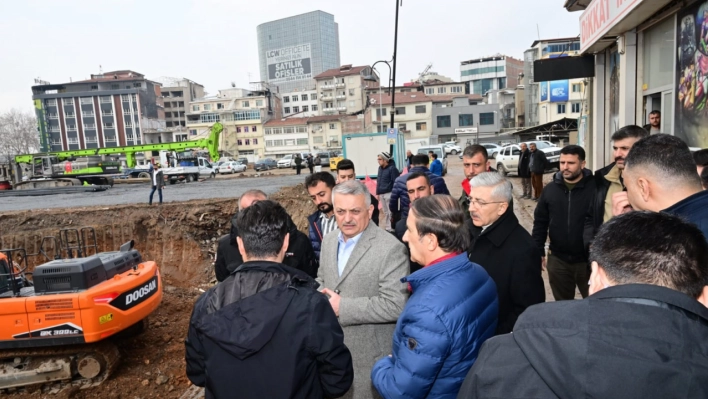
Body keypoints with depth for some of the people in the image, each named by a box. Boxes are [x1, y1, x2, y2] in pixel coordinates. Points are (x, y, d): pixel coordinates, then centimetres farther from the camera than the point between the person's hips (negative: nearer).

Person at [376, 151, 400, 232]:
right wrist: (378, 193, 16)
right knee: (385, 212, 16)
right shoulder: (380, 168, 10)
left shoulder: (392, 168, -13)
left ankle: (391, 228, 6)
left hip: (389, 194, -8)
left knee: (390, 212, -2)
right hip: (382, 194, 8)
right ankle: (387, 227, 26)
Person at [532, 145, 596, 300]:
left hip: (588, 260, -3)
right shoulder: (550, 189, 1)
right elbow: (540, 223, 7)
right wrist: (538, 251, 5)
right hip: (557, 260, 3)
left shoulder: (595, 188, -12)